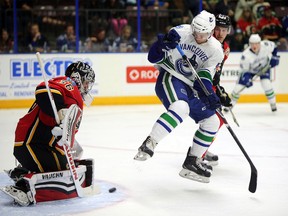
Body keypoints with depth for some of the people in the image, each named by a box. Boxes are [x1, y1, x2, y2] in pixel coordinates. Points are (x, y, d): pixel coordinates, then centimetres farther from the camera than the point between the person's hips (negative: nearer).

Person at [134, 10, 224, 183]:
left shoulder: (216, 50, -1)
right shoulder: (180, 33, -14)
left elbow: (205, 77, -2)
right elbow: (154, 58, -13)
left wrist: (211, 95, -20)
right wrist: (163, 44, -33)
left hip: (190, 86, 6)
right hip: (169, 78, -6)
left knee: (211, 121, 2)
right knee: (181, 107, -36)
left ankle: (192, 162, 10)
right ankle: (149, 144, -34)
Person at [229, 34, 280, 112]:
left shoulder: (265, 45, -29)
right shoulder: (246, 55, -34)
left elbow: (273, 46, -4)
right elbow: (244, 69, -24)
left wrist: (274, 56, -9)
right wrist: (246, 79, -38)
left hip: (264, 67, 1)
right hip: (250, 69, -1)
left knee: (266, 84, -21)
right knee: (238, 87, -7)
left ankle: (273, 104, 0)